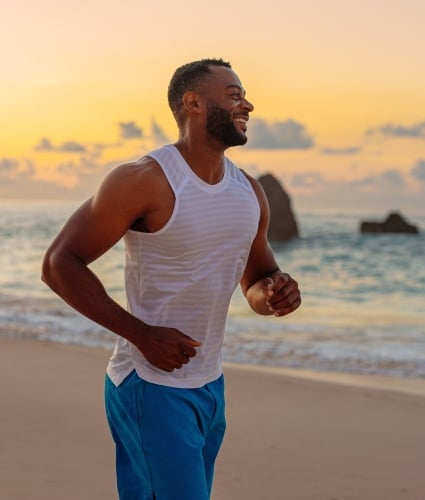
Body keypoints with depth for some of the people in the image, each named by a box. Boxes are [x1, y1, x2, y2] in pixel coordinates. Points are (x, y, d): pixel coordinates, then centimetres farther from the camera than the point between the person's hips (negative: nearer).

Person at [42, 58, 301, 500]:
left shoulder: (249, 193, 7)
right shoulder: (145, 181, -15)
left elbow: (256, 282, 19)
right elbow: (59, 265, -15)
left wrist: (275, 295, -7)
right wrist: (142, 334, -20)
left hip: (211, 386, 7)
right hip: (152, 387, -7)